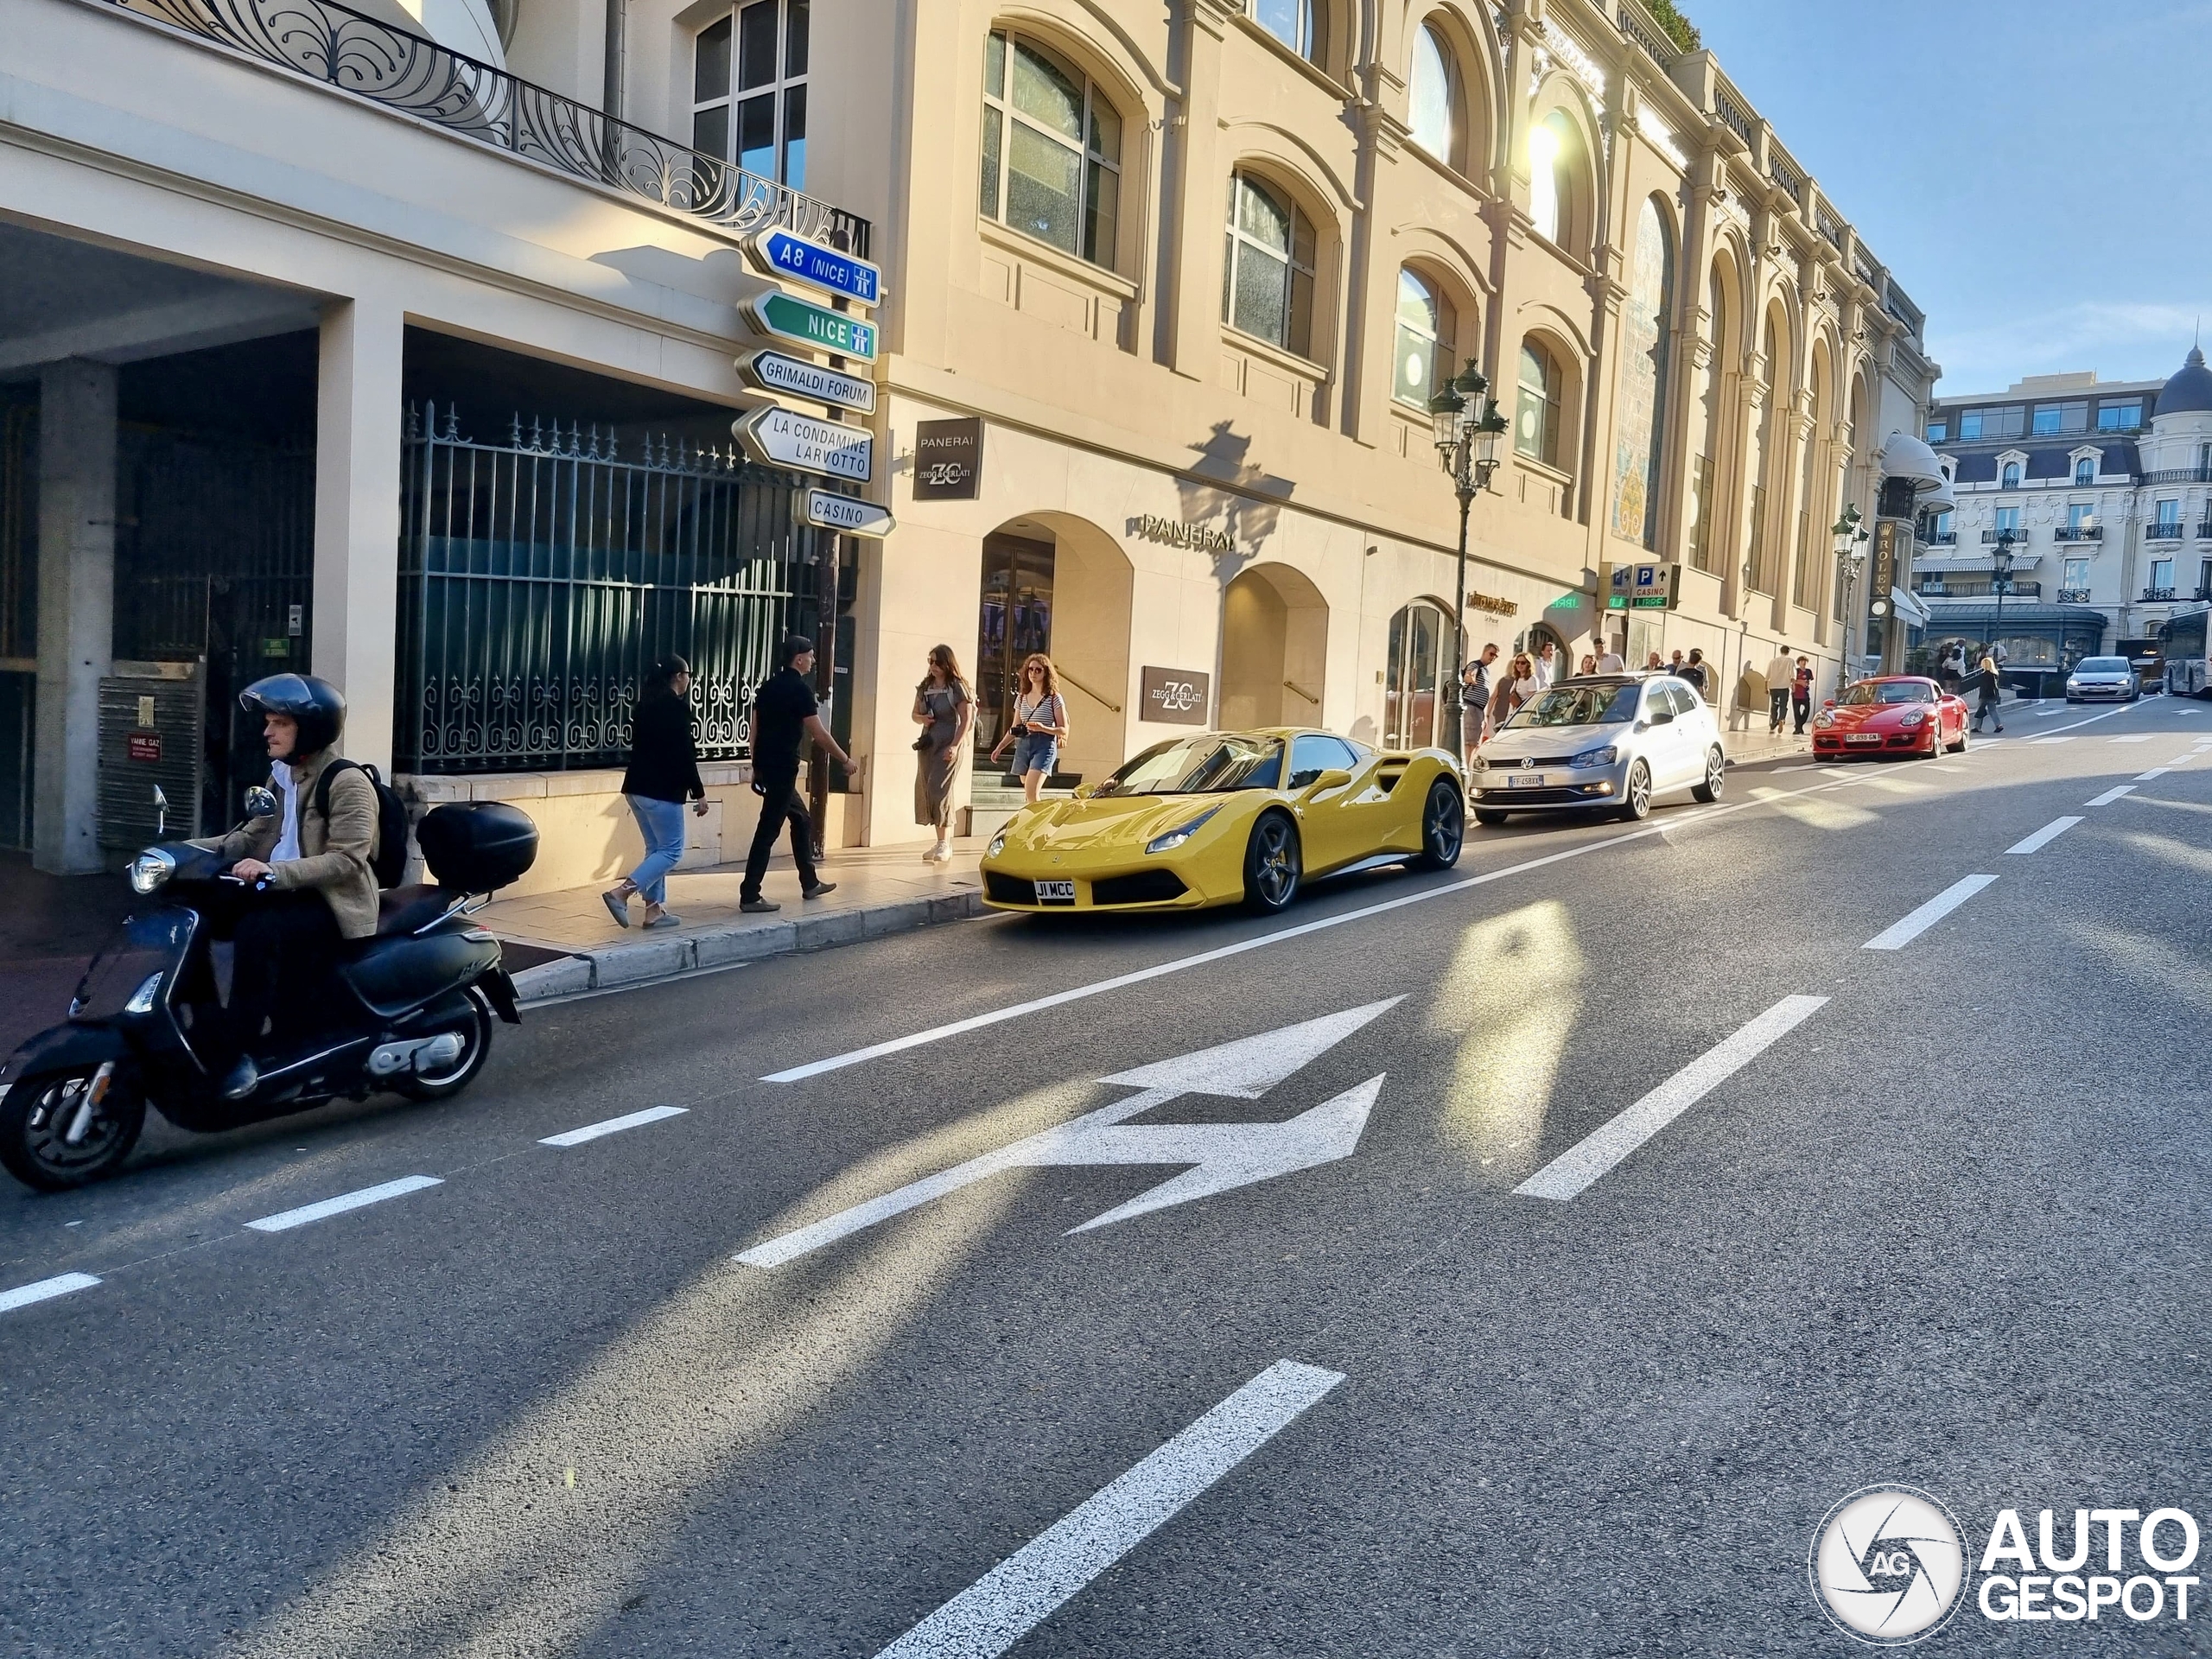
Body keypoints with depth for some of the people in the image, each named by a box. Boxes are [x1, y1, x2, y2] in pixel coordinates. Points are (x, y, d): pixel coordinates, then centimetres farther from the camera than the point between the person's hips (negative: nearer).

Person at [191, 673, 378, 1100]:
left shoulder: (348, 783, -13)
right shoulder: (283, 775, 15)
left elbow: (346, 861, -21)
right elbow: (252, 836, 18)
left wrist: (273, 872, -32)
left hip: (334, 903, -9)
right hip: (285, 893, 9)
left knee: (258, 930, -34)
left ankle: (242, 1052, -26)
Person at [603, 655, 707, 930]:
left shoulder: (645, 704, 14)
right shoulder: (677, 706, -11)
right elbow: (684, 755, -15)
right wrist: (699, 794, -9)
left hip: (637, 787, 9)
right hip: (662, 790, -9)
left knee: (656, 848, 15)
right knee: (672, 850, -3)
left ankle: (654, 910, 13)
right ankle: (620, 892, -15)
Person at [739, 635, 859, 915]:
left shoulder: (768, 685, 12)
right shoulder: (801, 689, -12)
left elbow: (755, 729, 13)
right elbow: (819, 734, -11)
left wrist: (757, 768, 19)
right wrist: (846, 760, -1)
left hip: (766, 765, 9)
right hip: (783, 767, -9)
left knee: (802, 820, 20)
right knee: (768, 830, -6)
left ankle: (810, 883, 27)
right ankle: (749, 896, -6)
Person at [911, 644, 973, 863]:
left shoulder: (957, 687, -6)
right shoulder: (924, 687, 11)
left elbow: (966, 720, -10)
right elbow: (915, 714, 20)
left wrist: (955, 746, -18)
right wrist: (922, 719, -4)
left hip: (949, 744, -7)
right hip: (927, 743, 7)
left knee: (938, 788, -15)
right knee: (925, 790, 5)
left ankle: (944, 843, -9)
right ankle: (943, 842, 15)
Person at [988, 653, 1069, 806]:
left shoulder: (1054, 698, -1)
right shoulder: (1021, 697, 14)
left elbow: (1063, 730, -3)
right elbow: (1014, 728, 20)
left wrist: (1042, 728, -20)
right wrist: (1000, 747, 10)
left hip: (1044, 746, -6)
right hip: (1023, 745, 6)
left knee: (1031, 793, -20)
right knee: (1028, 795, 6)